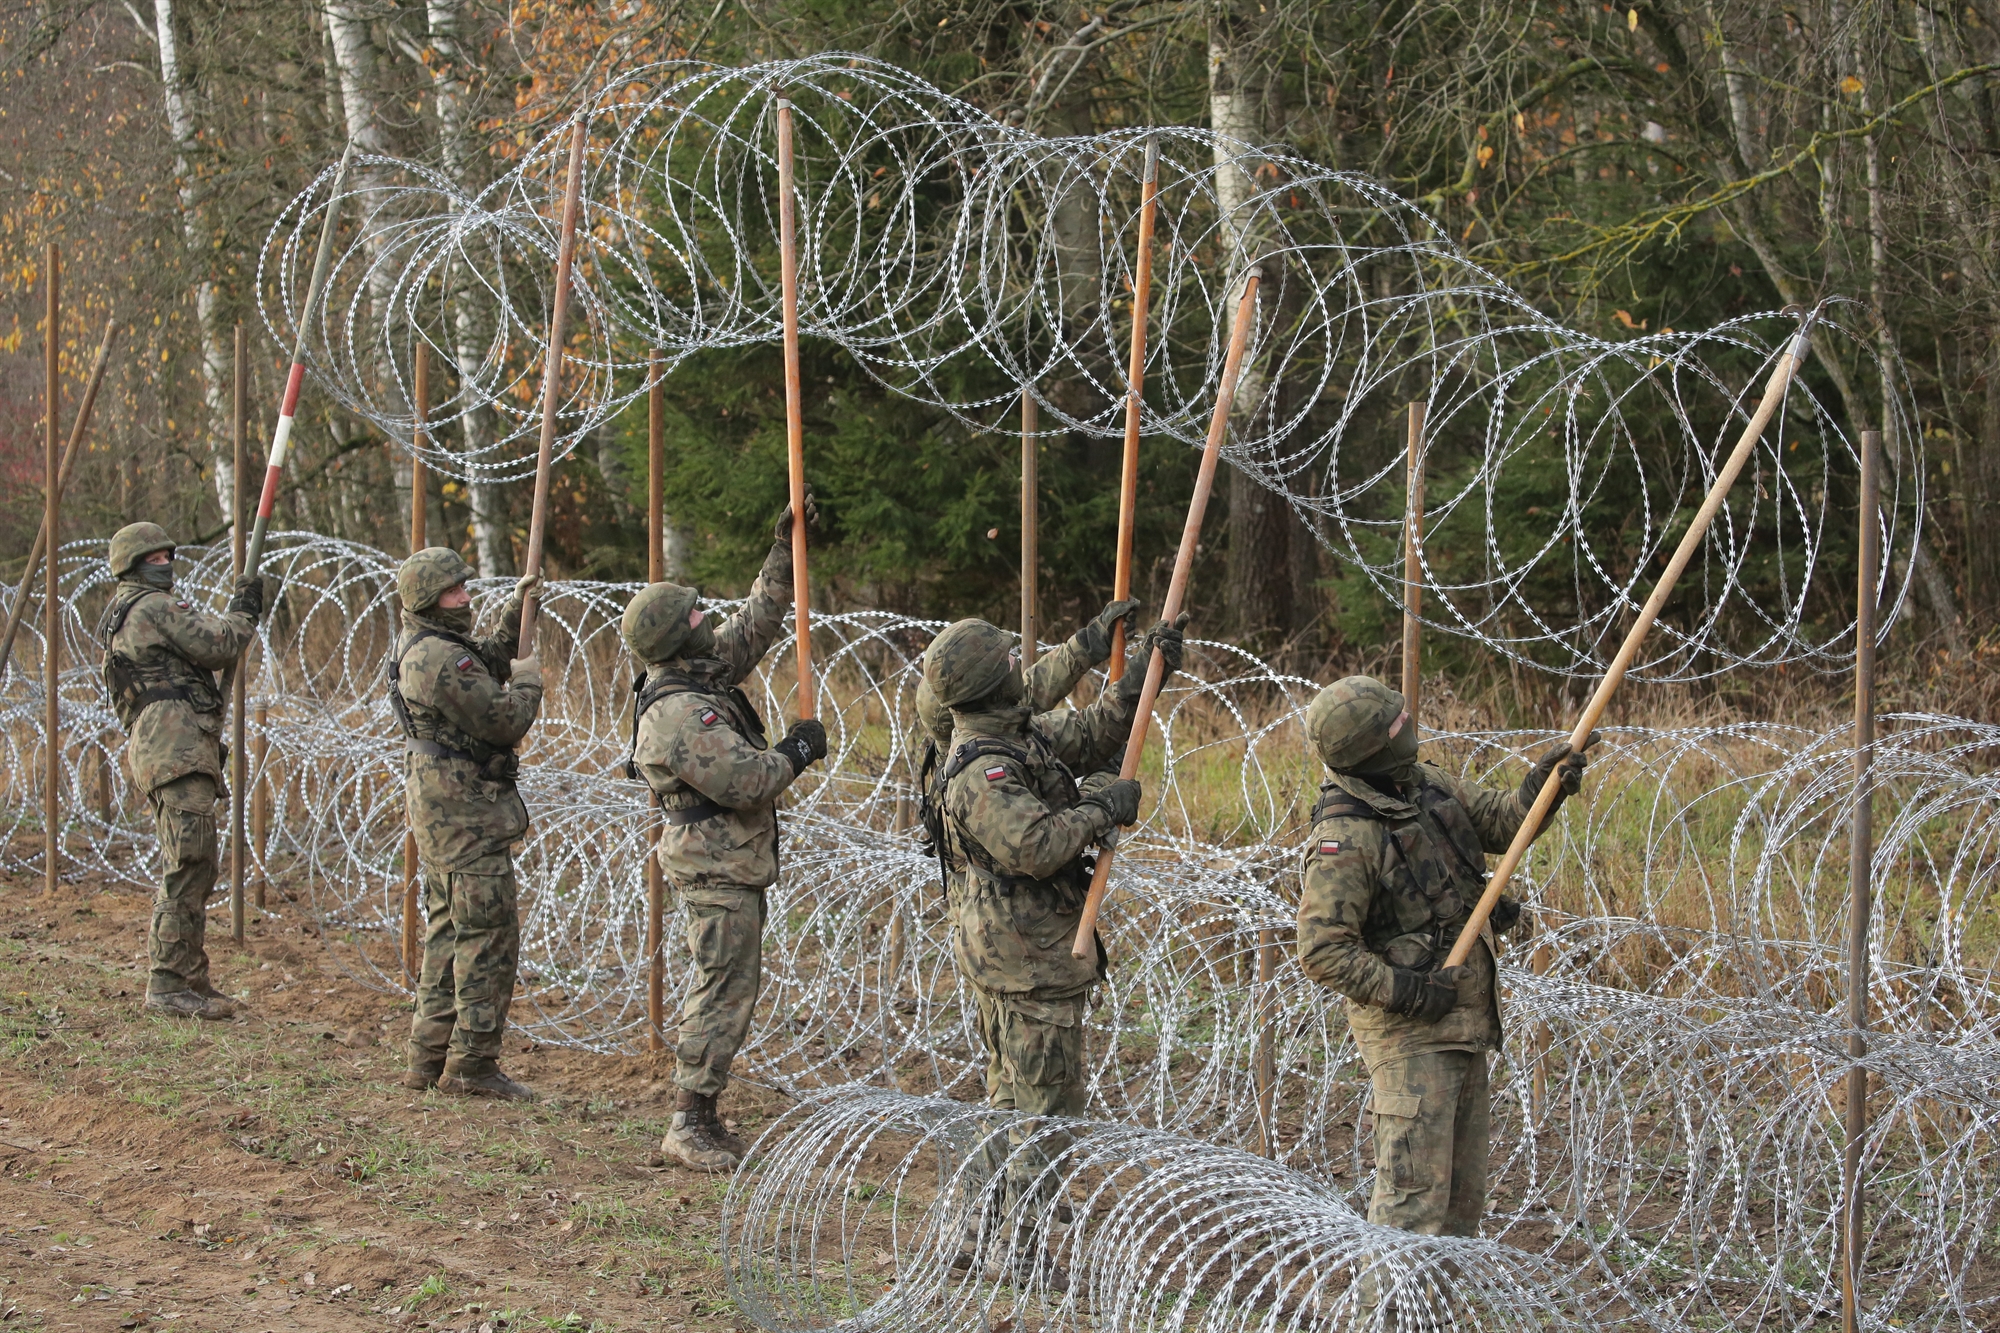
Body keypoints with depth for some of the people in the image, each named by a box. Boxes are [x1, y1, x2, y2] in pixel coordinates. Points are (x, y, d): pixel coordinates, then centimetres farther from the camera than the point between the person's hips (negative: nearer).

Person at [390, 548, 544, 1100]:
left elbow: (489, 661, 31)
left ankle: (430, 1056, 19)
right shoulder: (441, 658, -20)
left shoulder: (420, 644, 13)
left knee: (449, 930, 15)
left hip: (440, 808, 11)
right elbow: (504, 722, -20)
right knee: (489, 933, -7)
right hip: (467, 811, -11)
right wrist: (528, 681, -2)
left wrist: (516, 609, 22)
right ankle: (471, 1063, -5)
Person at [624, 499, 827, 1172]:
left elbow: (754, 625, 20)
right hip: (718, 868, -11)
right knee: (727, 987, -9)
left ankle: (699, 1116, 20)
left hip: (731, 863, 11)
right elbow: (746, 781, -27)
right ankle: (690, 1122, -5)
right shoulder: (678, 714, -24)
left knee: (724, 987, 14)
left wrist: (784, 551, 16)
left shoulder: (702, 674, 7)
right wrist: (798, 749, -10)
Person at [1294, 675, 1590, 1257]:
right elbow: (1322, 951, -23)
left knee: (1463, 1187, 17)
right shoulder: (1343, 839, -21)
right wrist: (1407, 992, -24)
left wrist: (1540, 787, -8)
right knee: (1414, 1190, -10)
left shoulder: (1426, 784, 6)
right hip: (1409, 1033, -9)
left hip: (1465, 1022, 9)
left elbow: (1500, 821, 13)